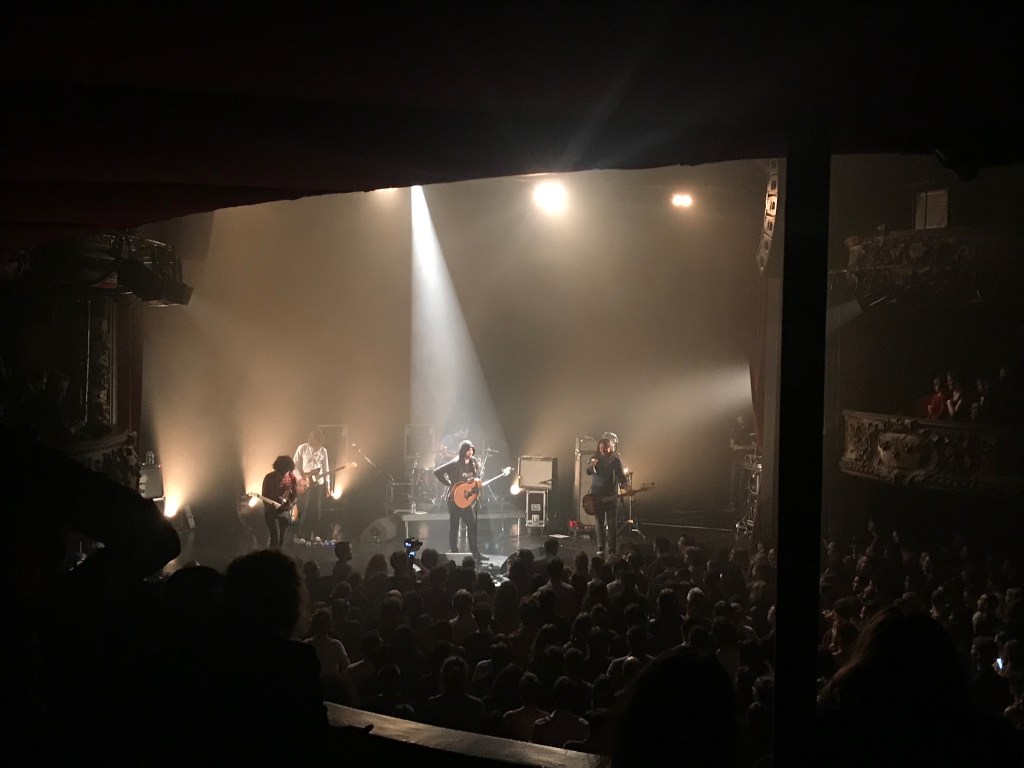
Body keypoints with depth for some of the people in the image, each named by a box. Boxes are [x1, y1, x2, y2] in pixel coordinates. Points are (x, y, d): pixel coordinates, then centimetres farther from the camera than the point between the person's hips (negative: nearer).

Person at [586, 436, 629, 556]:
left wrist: (626, 487, -18)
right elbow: (589, 472, -12)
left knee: (611, 523, -2)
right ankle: (601, 547, 8)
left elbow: (621, 475, -1)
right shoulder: (595, 458, 4)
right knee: (599, 523, 2)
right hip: (596, 495, 1)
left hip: (611, 495, -1)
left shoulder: (615, 459, 1)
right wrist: (591, 465, -35)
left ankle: (612, 549, 1)